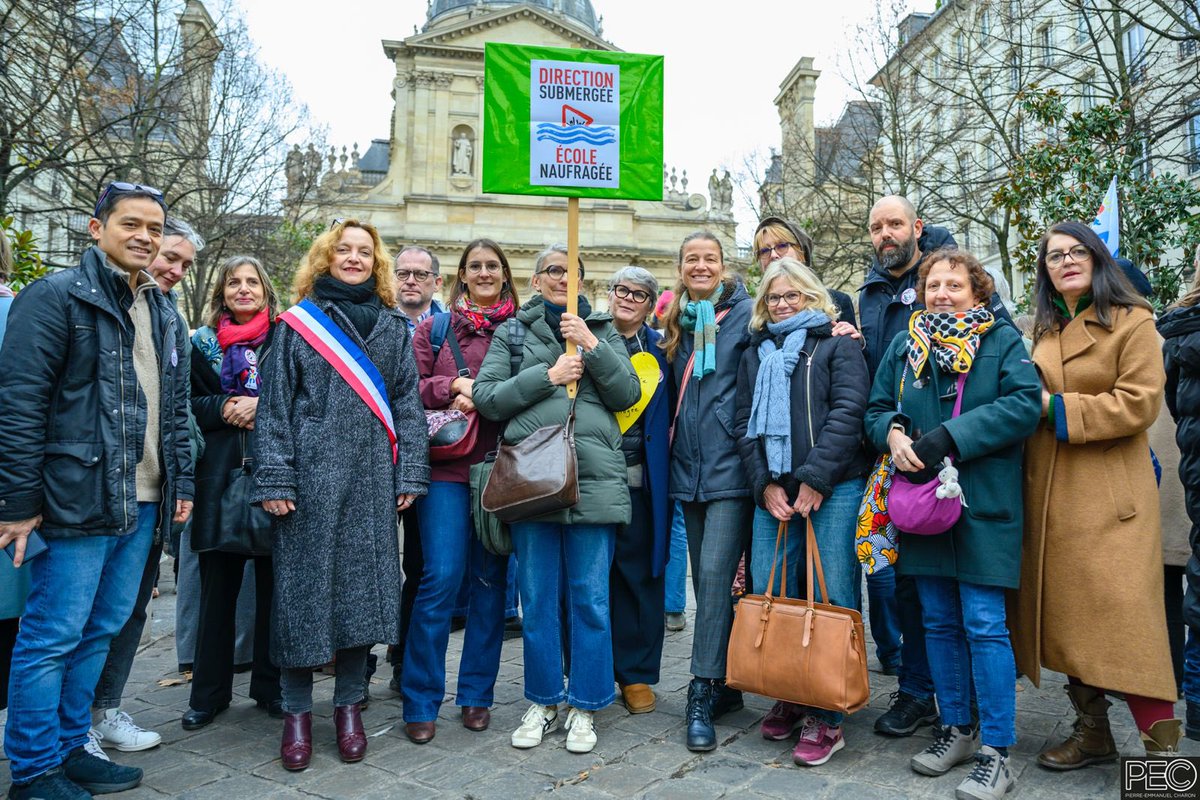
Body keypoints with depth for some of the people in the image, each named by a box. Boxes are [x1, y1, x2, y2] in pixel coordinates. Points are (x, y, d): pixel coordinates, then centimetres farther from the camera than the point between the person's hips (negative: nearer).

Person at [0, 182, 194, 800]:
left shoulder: (163, 313, 16)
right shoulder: (56, 297, -7)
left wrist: (181, 483, 14)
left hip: (142, 503, 7)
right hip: (77, 500, -7)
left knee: (100, 631, 15)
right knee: (53, 637, 2)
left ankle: (69, 749, 29)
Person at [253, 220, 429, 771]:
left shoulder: (393, 327, 12)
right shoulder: (297, 322, 7)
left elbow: (407, 403, 9)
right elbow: (275, 403, 2)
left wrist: (410, 473, -1)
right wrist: (273, 478, -7)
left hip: (372, 478, 2)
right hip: (309, 475, -1)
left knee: (363, 585, 5)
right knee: (302, 585, 3)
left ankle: (348, 705, 21)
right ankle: (297, 711, 19)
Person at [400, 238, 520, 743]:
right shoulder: (436, 328, 10)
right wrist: (454, 386, -10)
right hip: (447, 468, -1)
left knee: (491, 579, 6)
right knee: (441, 578, -5)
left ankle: (476, 695, 20)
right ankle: (420, 701, 9)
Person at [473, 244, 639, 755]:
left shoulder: (602, 329, 14)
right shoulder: (513, 331, 12)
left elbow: (627, 394, 3)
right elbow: (486, 397, 1)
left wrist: (591, 346, -8)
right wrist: (547, 376, -8)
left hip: (594, 478, 0)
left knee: (590, 598, 4)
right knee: (537, 598, 9)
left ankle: (583, 706, 20)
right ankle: (543, 701, 26)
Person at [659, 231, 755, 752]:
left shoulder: (746, 313, -2)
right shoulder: (676, 323, 16)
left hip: (730, 465, -6)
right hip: (690, 468, 6)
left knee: (716, 574, -11)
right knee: (705, 578, 10)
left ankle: (704, 693, -2)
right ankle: (725, 685, 23)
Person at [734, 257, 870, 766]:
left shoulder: (838, 344, 5)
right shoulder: (755, 353, 19)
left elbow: (848, 411, -7)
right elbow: (744, 423, 13)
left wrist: (814, 479, -14)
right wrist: (765, 484, 0)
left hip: (834, 488, -4)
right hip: (773, 489, 5)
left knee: (832, 597, -3)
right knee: (768, 592, 4)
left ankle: (825, 716, 7)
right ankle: (788, 699, 20)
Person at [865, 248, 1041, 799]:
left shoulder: (1002, 340, 1)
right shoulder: (904, 346, 13)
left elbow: (1025, 403, -13)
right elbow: (876, 409, 13)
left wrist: (950, 436, -19)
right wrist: (894, 433, -11)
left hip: (984, 505, -4)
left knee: (984, 624, -4)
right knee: (939, 622, 12)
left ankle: (996, 751, 8)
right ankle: (956, 729, 28)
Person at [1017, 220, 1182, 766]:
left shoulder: (1132, 322, -2)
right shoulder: (1044, 332, 17)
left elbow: (1138, 403, -12)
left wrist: (1055, 406, -14)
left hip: (1110, 494, -6)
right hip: (1050, 494, 6)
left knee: (1122, 615, -8)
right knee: (1066, 613, 8)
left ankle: (1162, 744, 4)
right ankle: (1091, 732, 20)